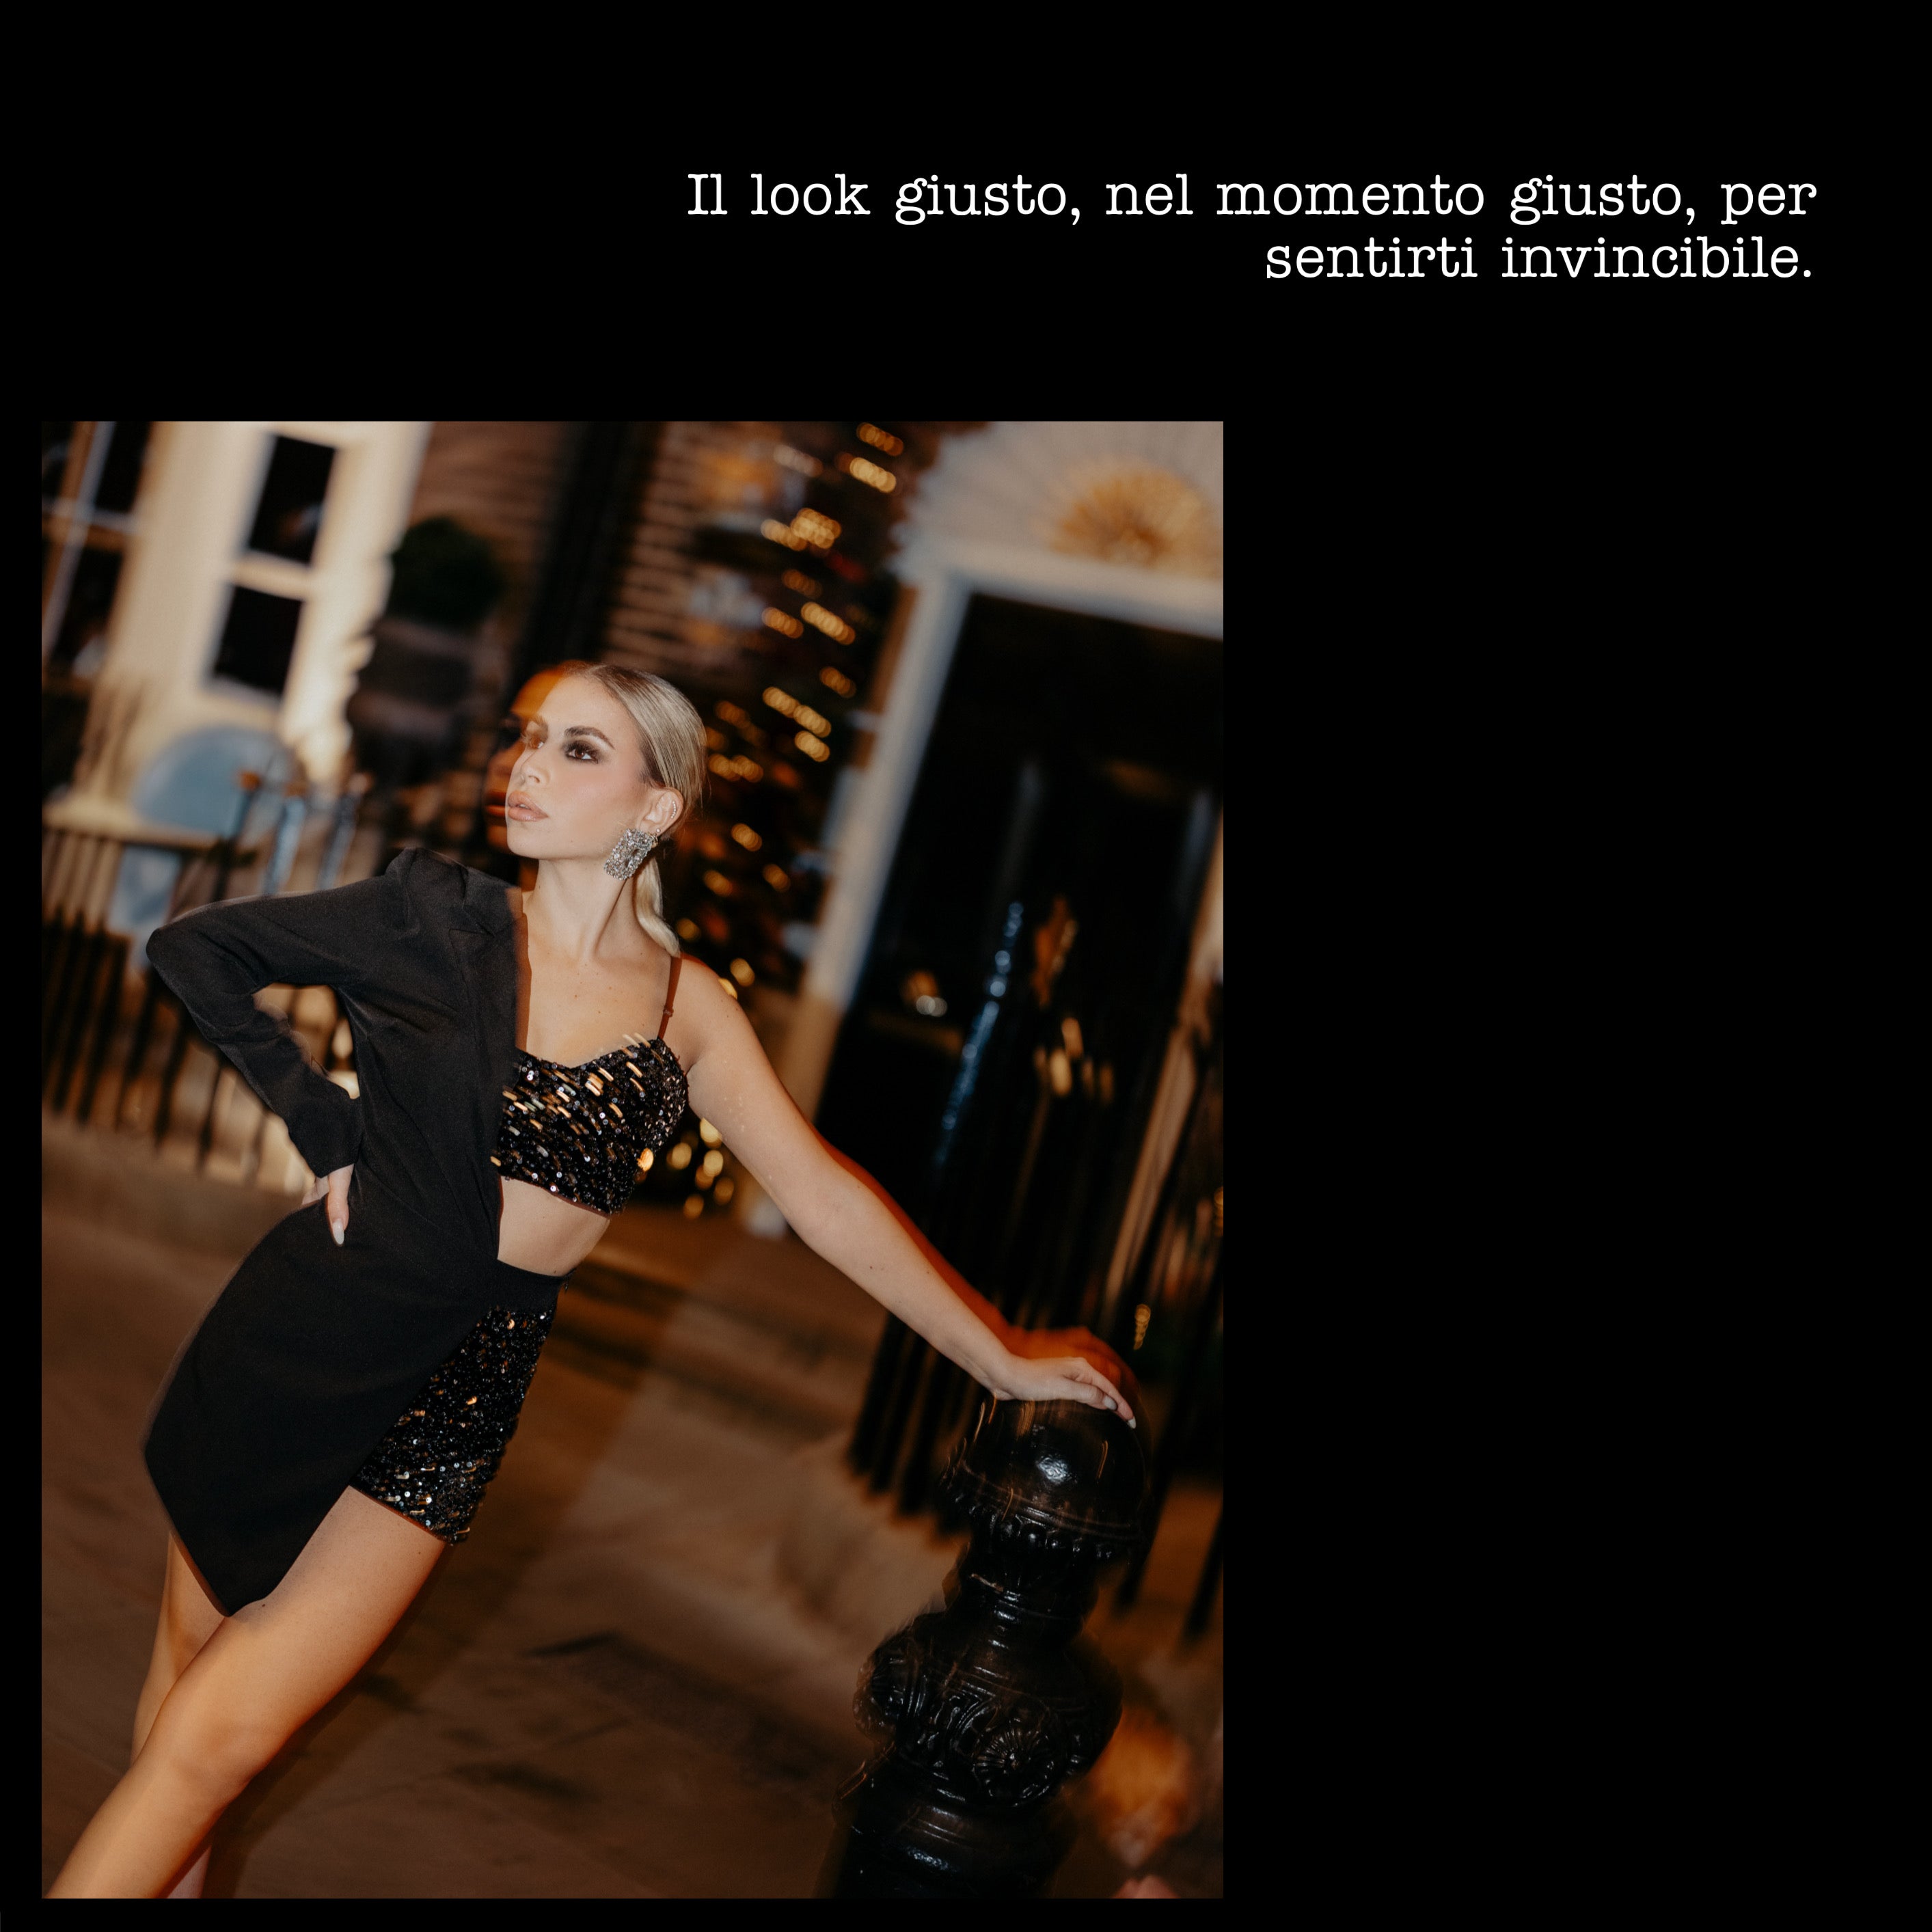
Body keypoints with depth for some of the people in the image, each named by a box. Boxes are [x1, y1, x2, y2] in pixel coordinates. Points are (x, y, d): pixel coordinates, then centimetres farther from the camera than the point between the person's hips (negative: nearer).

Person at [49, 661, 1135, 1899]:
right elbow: (194, 948, 6)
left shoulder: (689, 1013, 0)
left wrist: (1004, 1359, 5)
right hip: (303, 1341, 0)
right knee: (186, 1708, 11)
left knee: (222, 1739, -2)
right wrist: (325, 1128, -2)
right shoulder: (439, 922, -3)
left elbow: (828, 1198, 3)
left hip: (457, 1393, 0)